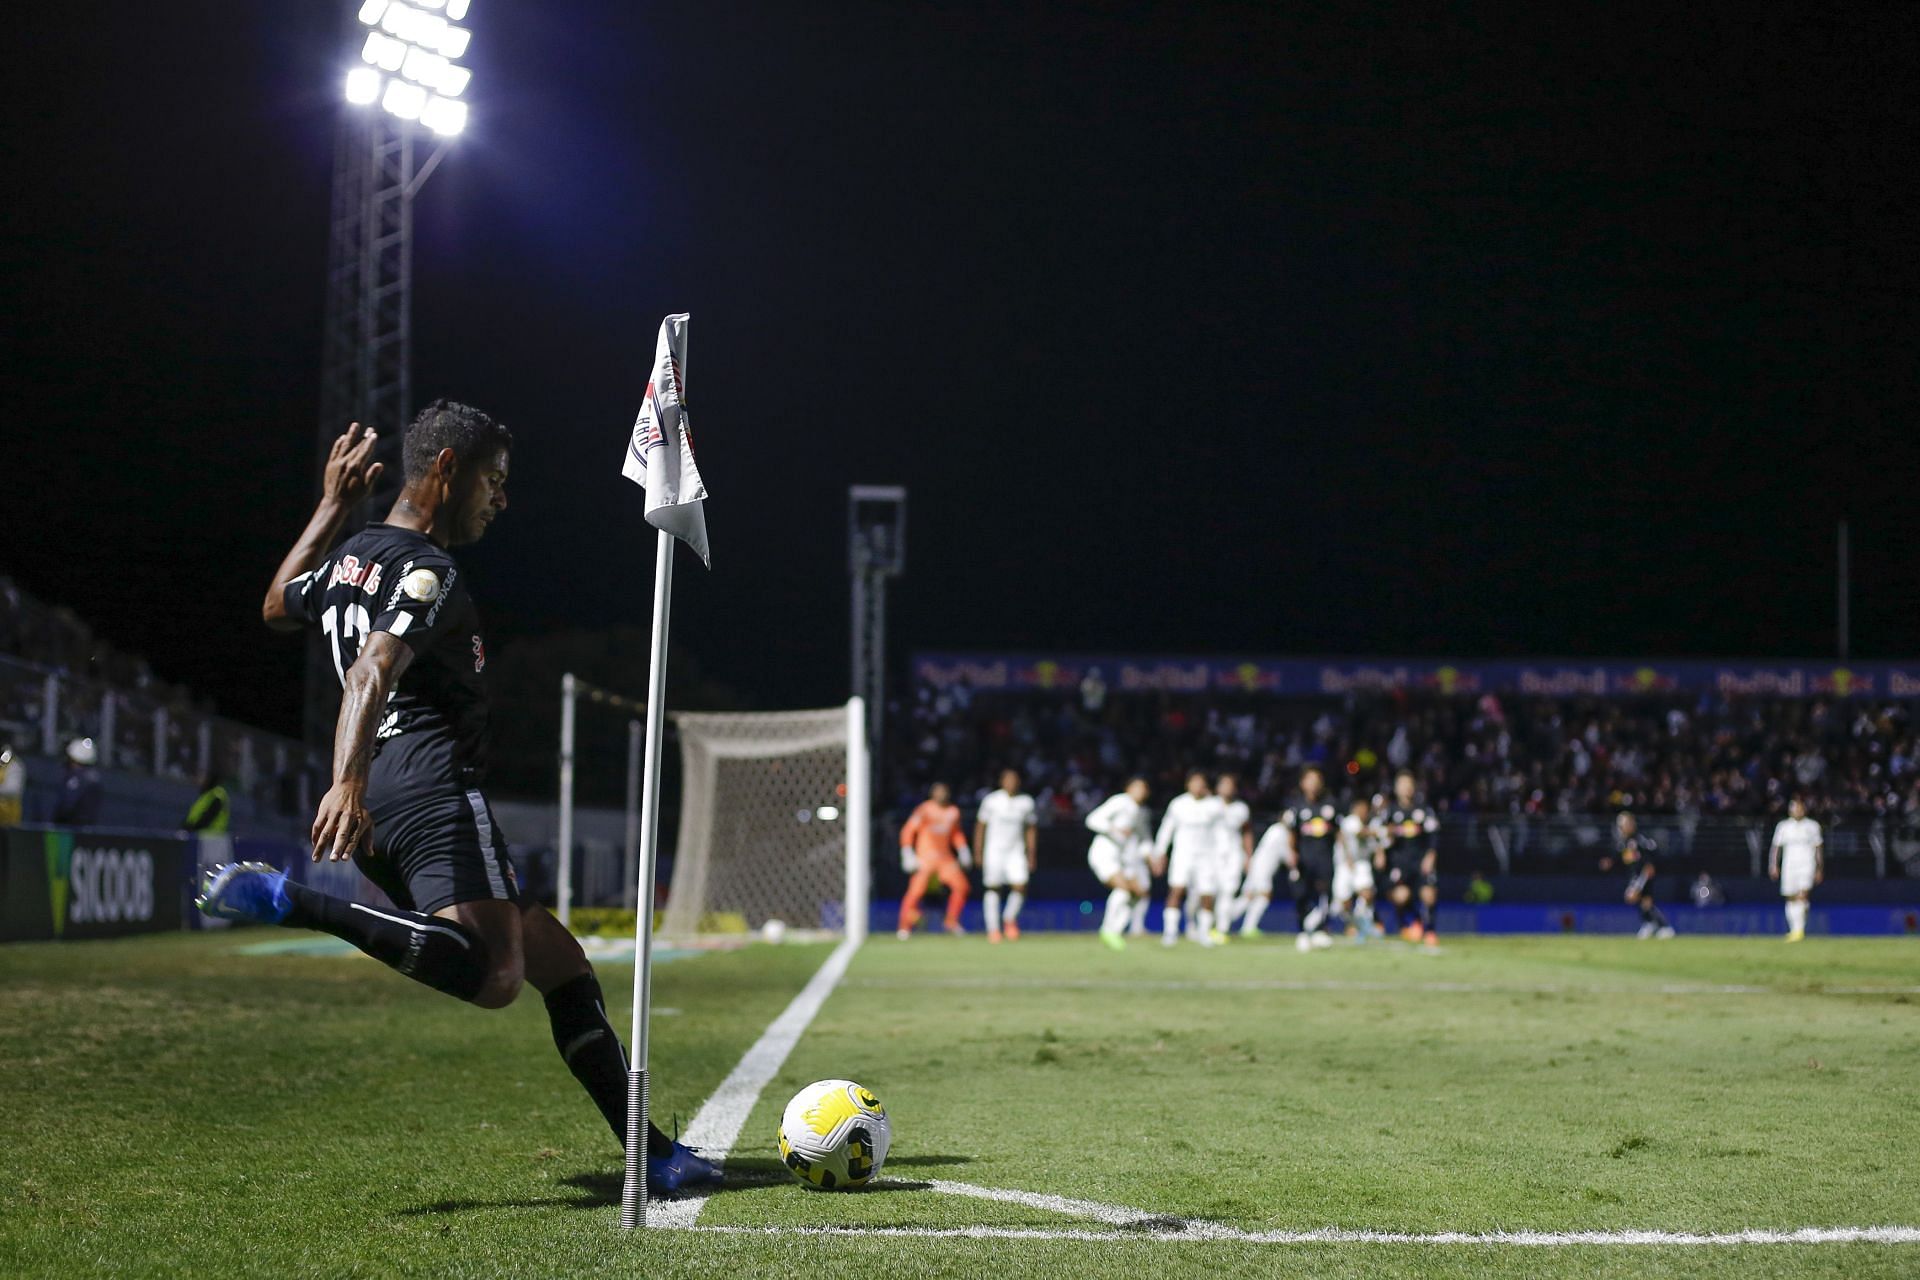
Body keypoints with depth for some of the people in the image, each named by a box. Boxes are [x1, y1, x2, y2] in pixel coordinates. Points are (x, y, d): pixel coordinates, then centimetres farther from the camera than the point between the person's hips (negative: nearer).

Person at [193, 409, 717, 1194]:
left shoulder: (346, 562, 22)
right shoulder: (428, 572, -6)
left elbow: (276, 608, 45)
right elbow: (372, 673, -23)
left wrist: (333, 507, 45)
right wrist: (346, 782, -38)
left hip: (382, 806, 11)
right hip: (435, 790, -11)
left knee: (560, 964, 14)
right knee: (491, 976, -29)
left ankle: (650, 1155, 11)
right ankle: (289, 902, -26)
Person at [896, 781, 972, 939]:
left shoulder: (953, 811, 7)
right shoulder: (925, 810, -11)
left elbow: (956, 833, 22)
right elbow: (908, 830, -12)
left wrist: (963, 850, 11)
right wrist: (907, 854, -19)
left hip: (946, 857, 6)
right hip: (925, 856, -6)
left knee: (961, 886, 0)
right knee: (916, 891, -14)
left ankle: (951, 921, 16)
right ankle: (904, 927, -2)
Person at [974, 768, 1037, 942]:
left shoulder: (1026, 802, 3)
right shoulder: (991, 801, -4)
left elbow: (1030, 830, 13)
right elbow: (980, 826, 4)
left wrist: (1031, 855, 10)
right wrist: (978, 853, 1)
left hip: (1015, 851, 2)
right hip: (994, 850, -2)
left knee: (1020, 886, -13)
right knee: (993, 889, -1)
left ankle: (1010, 919, 12)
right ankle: (993, 929, 9)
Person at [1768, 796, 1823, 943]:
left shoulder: (1812, 826, 6)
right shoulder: (1783, 826, 7)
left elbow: (1818, 848, 11)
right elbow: (1776, 847, 7)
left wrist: (1819, 869, 8)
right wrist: (1773, 866, -4)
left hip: (1807, 865, -2)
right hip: (1789, 866, 2)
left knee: (1802, 895, -18)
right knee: (1791, 899, 3)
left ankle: (1799, 930, -20)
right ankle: (1793, 929, 13)